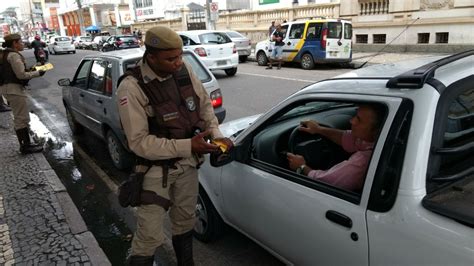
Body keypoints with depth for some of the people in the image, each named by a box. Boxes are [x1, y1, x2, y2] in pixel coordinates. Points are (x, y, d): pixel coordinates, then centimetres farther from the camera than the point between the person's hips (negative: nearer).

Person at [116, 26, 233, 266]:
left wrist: (216, 134, -9)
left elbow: (204, 105, 7)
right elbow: (139, 142, -24)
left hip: (188, 163, 6)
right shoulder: (131, 88, -23)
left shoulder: (184, 70, -7)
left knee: (185, 221, 24)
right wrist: (187, 146, -29)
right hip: (156, 170, -5)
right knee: (150, 236, 3)